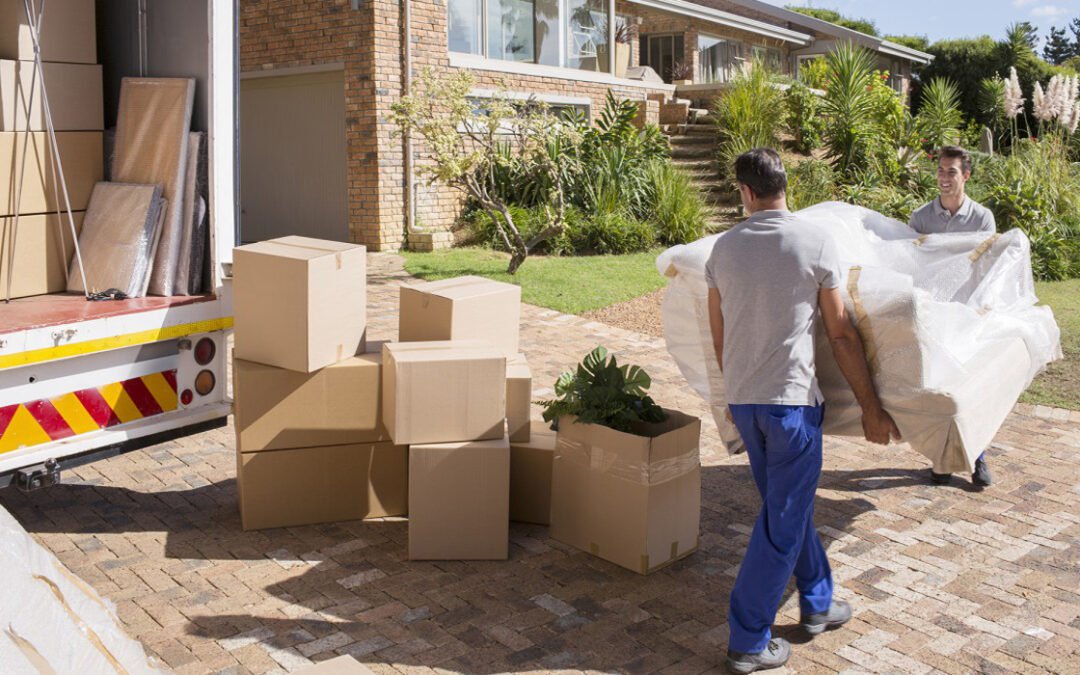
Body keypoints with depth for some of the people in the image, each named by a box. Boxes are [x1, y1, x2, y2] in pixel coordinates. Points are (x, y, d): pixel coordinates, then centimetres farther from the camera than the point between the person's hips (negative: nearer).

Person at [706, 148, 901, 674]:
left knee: (789, 506, 22)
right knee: (782, 523, 4)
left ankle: (817, 603, 38)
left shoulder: (724, 247, 2)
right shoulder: (816, 243, -10)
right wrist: (871, 409, 2)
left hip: (741, 399, 5)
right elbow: (842, 335, -7)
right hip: (791, 399, -5)